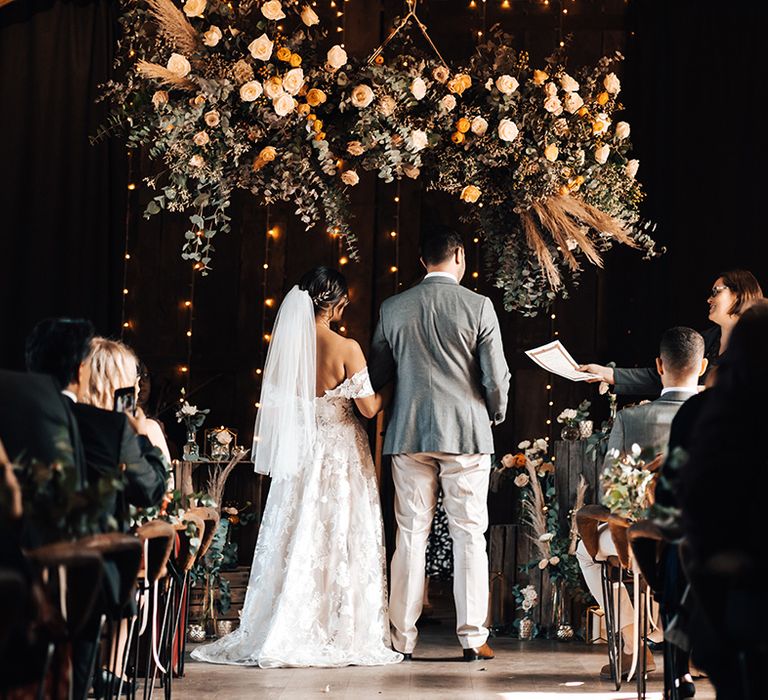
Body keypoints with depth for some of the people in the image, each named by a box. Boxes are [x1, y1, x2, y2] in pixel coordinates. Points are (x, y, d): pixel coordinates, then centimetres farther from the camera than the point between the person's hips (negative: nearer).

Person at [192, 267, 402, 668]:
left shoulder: (286, 344, 1)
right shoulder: (346, 349, -13)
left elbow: (276, 405, 9)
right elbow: (369, 407, -9)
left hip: (297, 455, 4)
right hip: (341, 457, -4)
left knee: (295, 544, 9)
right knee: (340, 544, 2)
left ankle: (285, 636, 9)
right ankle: (342, 637, 5)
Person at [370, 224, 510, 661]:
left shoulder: (393, 309, 4)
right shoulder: (478, 307, -5)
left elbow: (378, 374, 12)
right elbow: (497, 377, -4)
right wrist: (496, 414, 14)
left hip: (409, 433, 3)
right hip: (466, 432, -2)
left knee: (411, 536, 7)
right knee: (469, 536, 4)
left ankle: (404, 638, 9)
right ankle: (473, 638, 4)